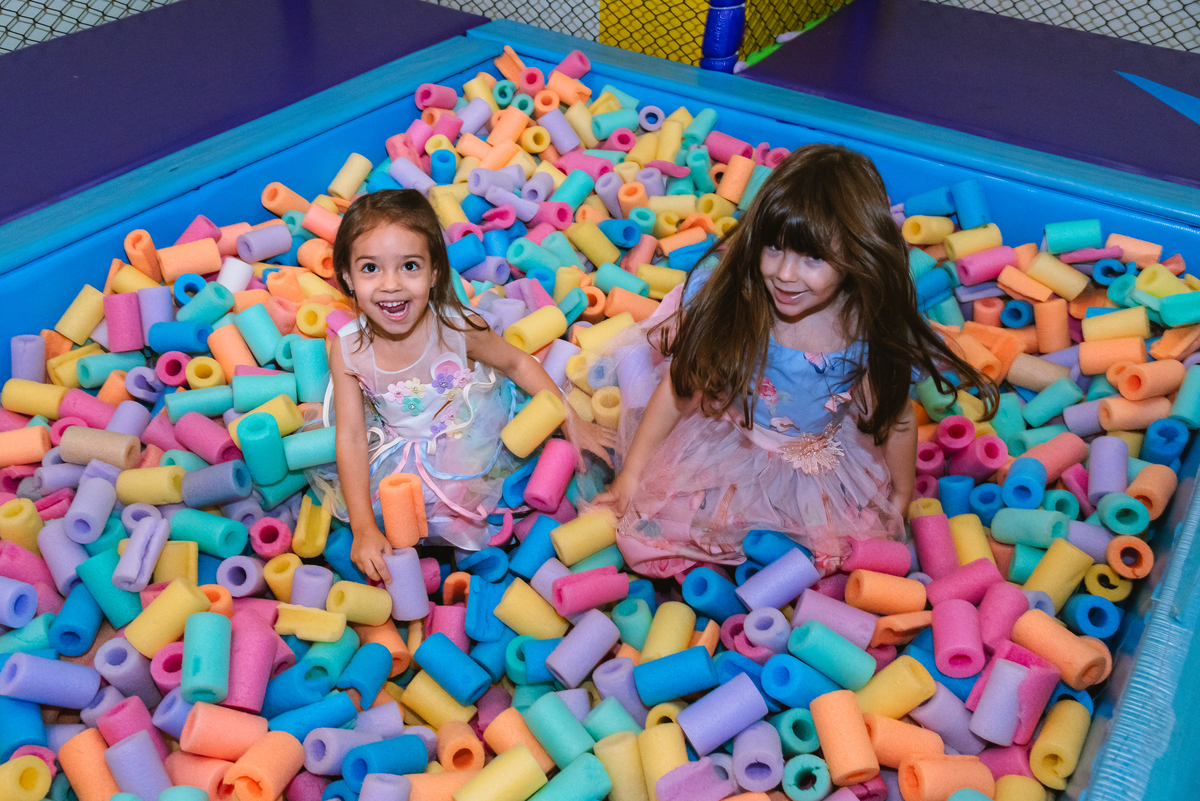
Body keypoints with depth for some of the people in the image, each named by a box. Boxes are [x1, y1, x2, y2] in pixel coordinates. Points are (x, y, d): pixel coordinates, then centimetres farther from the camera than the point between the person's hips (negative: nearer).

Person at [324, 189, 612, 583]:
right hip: (399, 448, 2)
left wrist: (571, 421, -7)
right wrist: (364, 530, -27)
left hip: (472, 442, -2)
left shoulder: (457, 328, -24)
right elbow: (351, 439, -19)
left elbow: (517, 363, -5)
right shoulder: (348, 350, -21)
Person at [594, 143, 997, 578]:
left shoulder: (871, 327, -21)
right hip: (722, 450, -1)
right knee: (641, 532, -15)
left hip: (822, 469, 2)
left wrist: (900, 500, 7)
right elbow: (678, 387, -12)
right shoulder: (728, 296, -22)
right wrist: (630, 476, -10)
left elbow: (894, 417, -5)